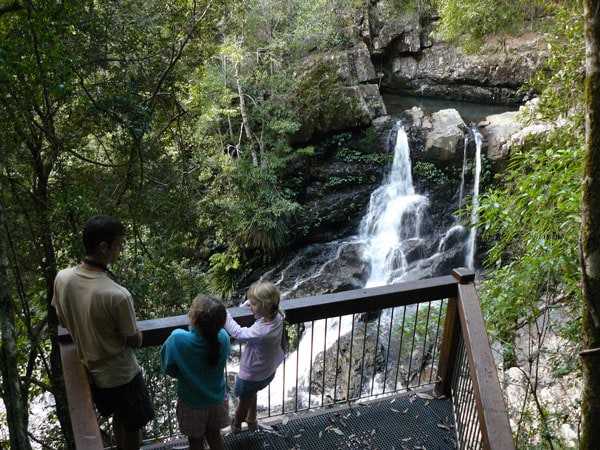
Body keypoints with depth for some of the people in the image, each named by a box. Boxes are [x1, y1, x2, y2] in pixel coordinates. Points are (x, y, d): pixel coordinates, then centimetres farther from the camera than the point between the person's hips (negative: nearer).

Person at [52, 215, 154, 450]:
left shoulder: (62, 278, -16)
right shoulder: (117, 295, -35)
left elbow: (63, 322, 2)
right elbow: (135, 341, -20)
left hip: (90, 368, 7)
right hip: (120, 374, -6)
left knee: (118, 417, 31)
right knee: (132, 426, 20)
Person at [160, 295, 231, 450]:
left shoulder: (178, 338, -32)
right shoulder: (222, 337, -24)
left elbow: (169, 369, -16)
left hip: (192, 403, -2)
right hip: (217, 399, 2)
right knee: (214, 435, 27)